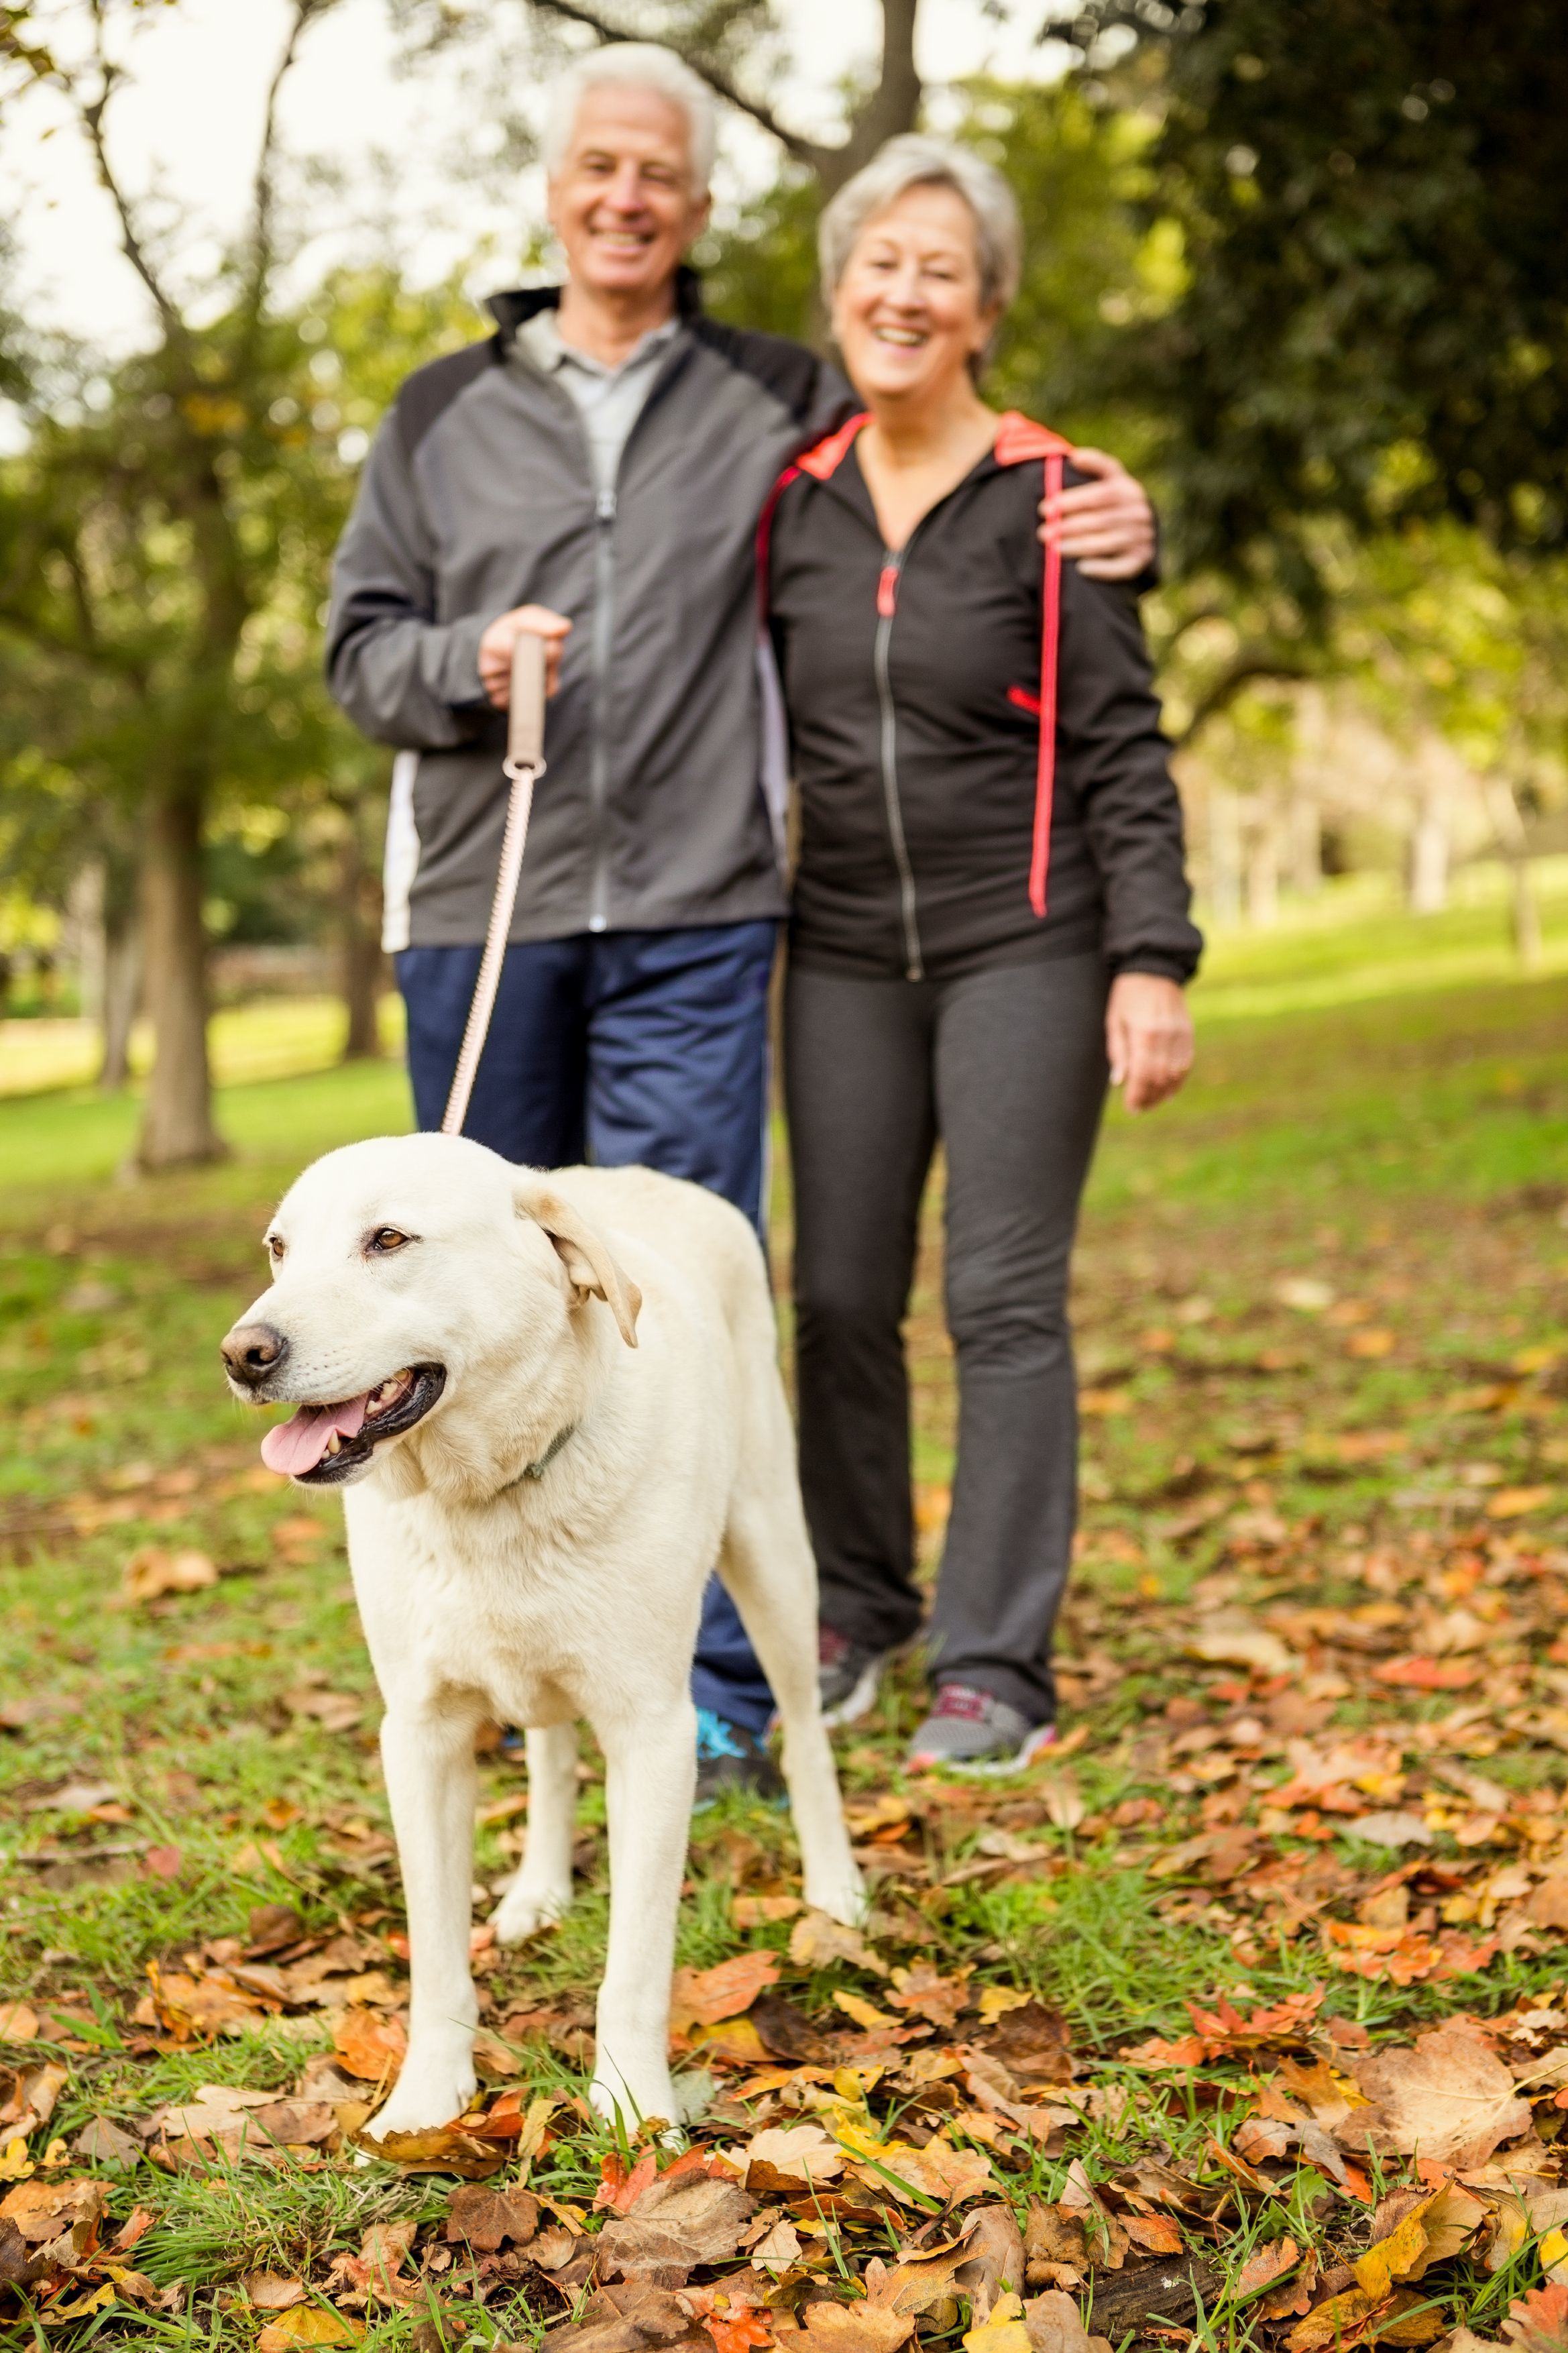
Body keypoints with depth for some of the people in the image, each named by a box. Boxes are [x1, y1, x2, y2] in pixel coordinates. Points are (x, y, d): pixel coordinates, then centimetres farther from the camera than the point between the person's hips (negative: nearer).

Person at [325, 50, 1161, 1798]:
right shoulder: (443, 411, 14)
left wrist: (1107, 526, -4)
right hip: (480, 911, 2)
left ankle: (715, 1684, 0)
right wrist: (469, 659, -10)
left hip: (690, 919, -2)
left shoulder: (783, 402, 10)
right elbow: (358, 648, 11)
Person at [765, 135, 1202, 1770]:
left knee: (1004, 1297, -4)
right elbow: (757, 736, 13)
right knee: (839, 1292, 5)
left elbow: (1123, 749, -6)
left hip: (1022, 944, -4)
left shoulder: (1049, 500, -4)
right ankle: (856, 1603, 24)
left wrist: (1151, 961, -13)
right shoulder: (792, 507, 7)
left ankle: (995, 1665, 4)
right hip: (846, 953, 4)